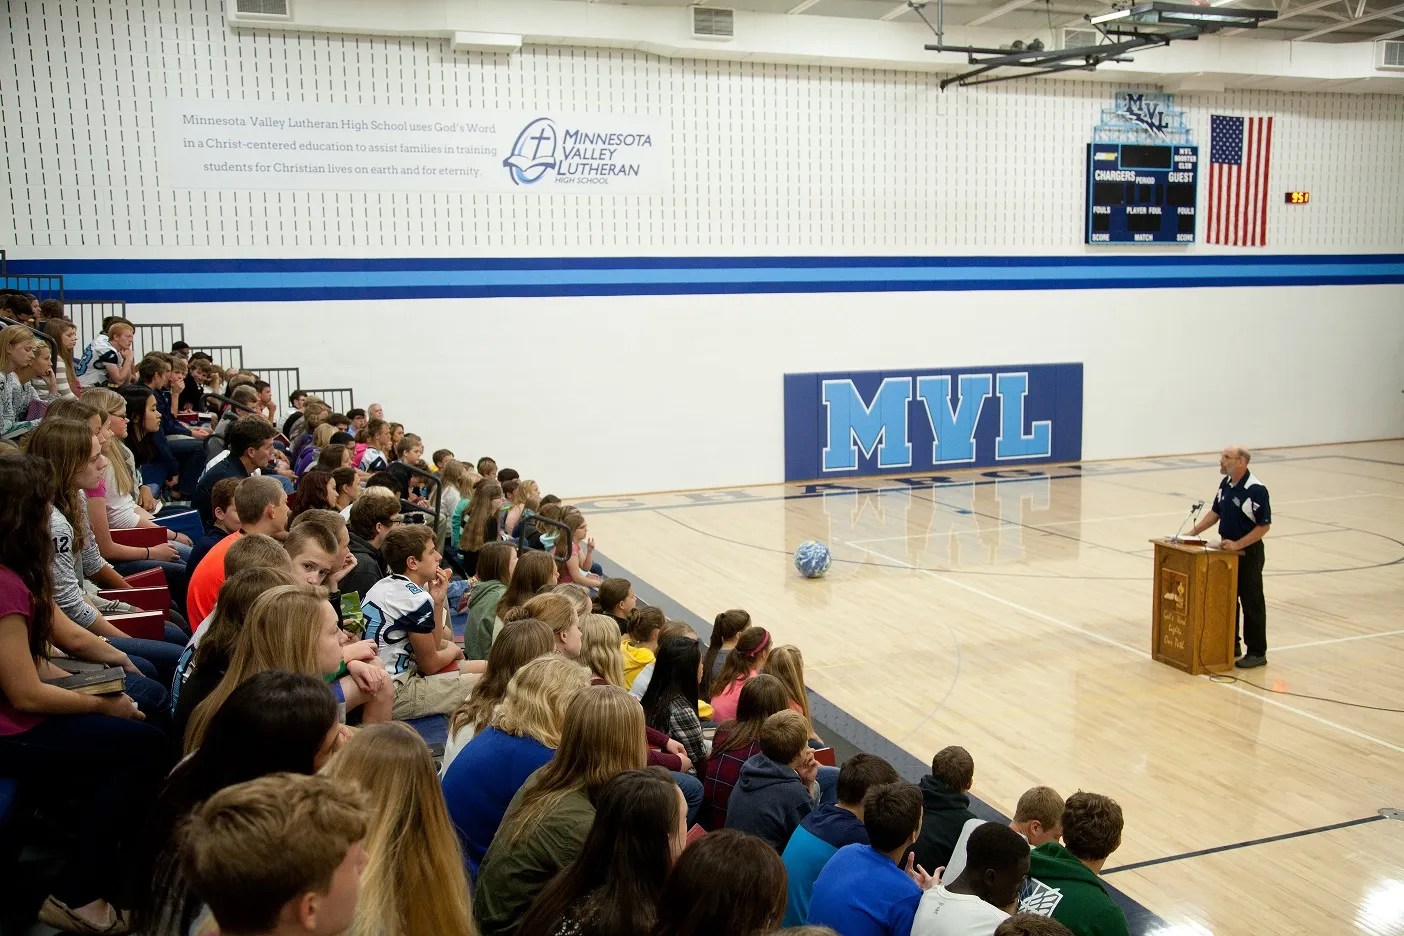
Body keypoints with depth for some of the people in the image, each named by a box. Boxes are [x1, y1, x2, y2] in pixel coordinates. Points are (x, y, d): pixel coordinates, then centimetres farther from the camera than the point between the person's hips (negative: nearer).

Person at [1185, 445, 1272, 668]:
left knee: (1251, 602, 1)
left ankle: (1257, 652, 10)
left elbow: (1264, 525, -18)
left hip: (1249, 552, -8)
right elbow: (1215, 512, 15)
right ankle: (1232, 644, 27)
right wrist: (1193, 532, 5)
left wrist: (1238, 544, -22)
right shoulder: (1225, 484, 4)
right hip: (1227, 549, 8)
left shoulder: (1256, 490, -20)